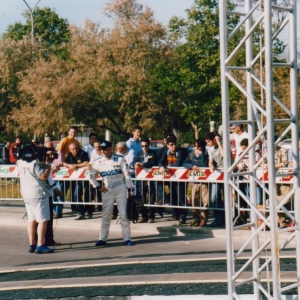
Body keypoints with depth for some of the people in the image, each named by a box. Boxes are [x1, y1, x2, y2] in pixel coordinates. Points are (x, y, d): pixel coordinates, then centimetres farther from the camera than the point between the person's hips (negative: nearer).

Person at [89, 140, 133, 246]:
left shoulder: (119, 159, -4)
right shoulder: (98, 162, 2)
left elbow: (126, 175, -2)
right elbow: (91, 176, 12)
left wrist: (129, 190, -3)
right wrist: (98, 187, 4)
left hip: (120, 189, -2)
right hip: (107, 190, 2)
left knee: (123, 214, -2)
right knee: (105, 215, 3)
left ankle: (127, 238, 2)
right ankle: (103, 239, 7)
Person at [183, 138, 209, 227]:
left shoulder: (205, 154, 0)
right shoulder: (192, 154, 12)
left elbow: (205, 166, -12)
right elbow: (185, 163, 1)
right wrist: (192, 166, -14)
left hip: (204, 180, -4)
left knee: (204, 201, -8)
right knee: (194, 200, 7)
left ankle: (203, 219, -5)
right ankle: (196, 219, 14)